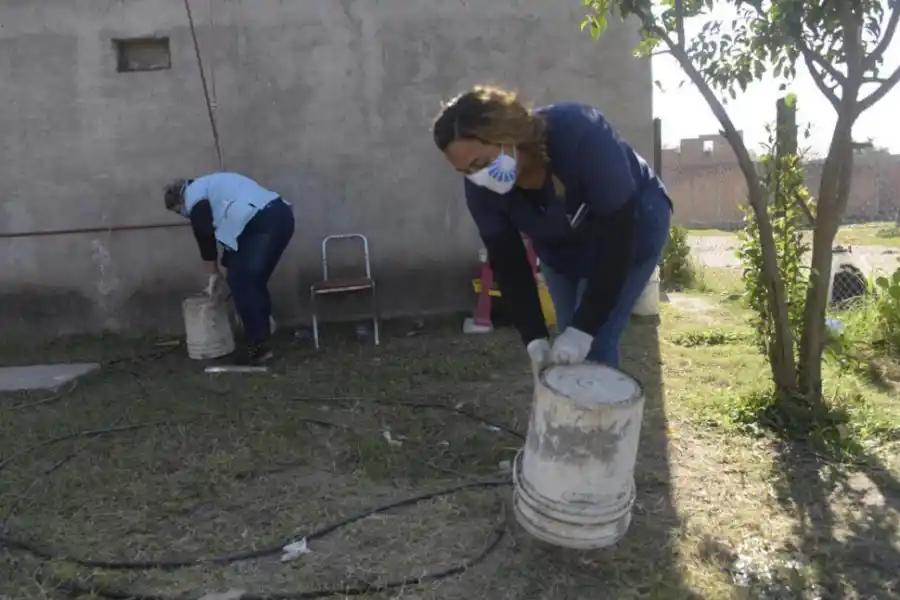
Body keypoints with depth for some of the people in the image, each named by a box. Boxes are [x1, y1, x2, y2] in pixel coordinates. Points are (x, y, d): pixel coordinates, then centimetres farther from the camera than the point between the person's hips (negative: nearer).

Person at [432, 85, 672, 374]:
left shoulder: (580, 134, -39)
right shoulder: (482, 188, -24)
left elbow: (617, 231, -35)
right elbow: (508, 263, -16)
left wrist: (584, 328, -37)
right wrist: (535, 339, -26)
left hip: (632, 225, -4)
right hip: (561, 246, 5)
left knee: (595, 346, -14)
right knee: (567, 349, 4)